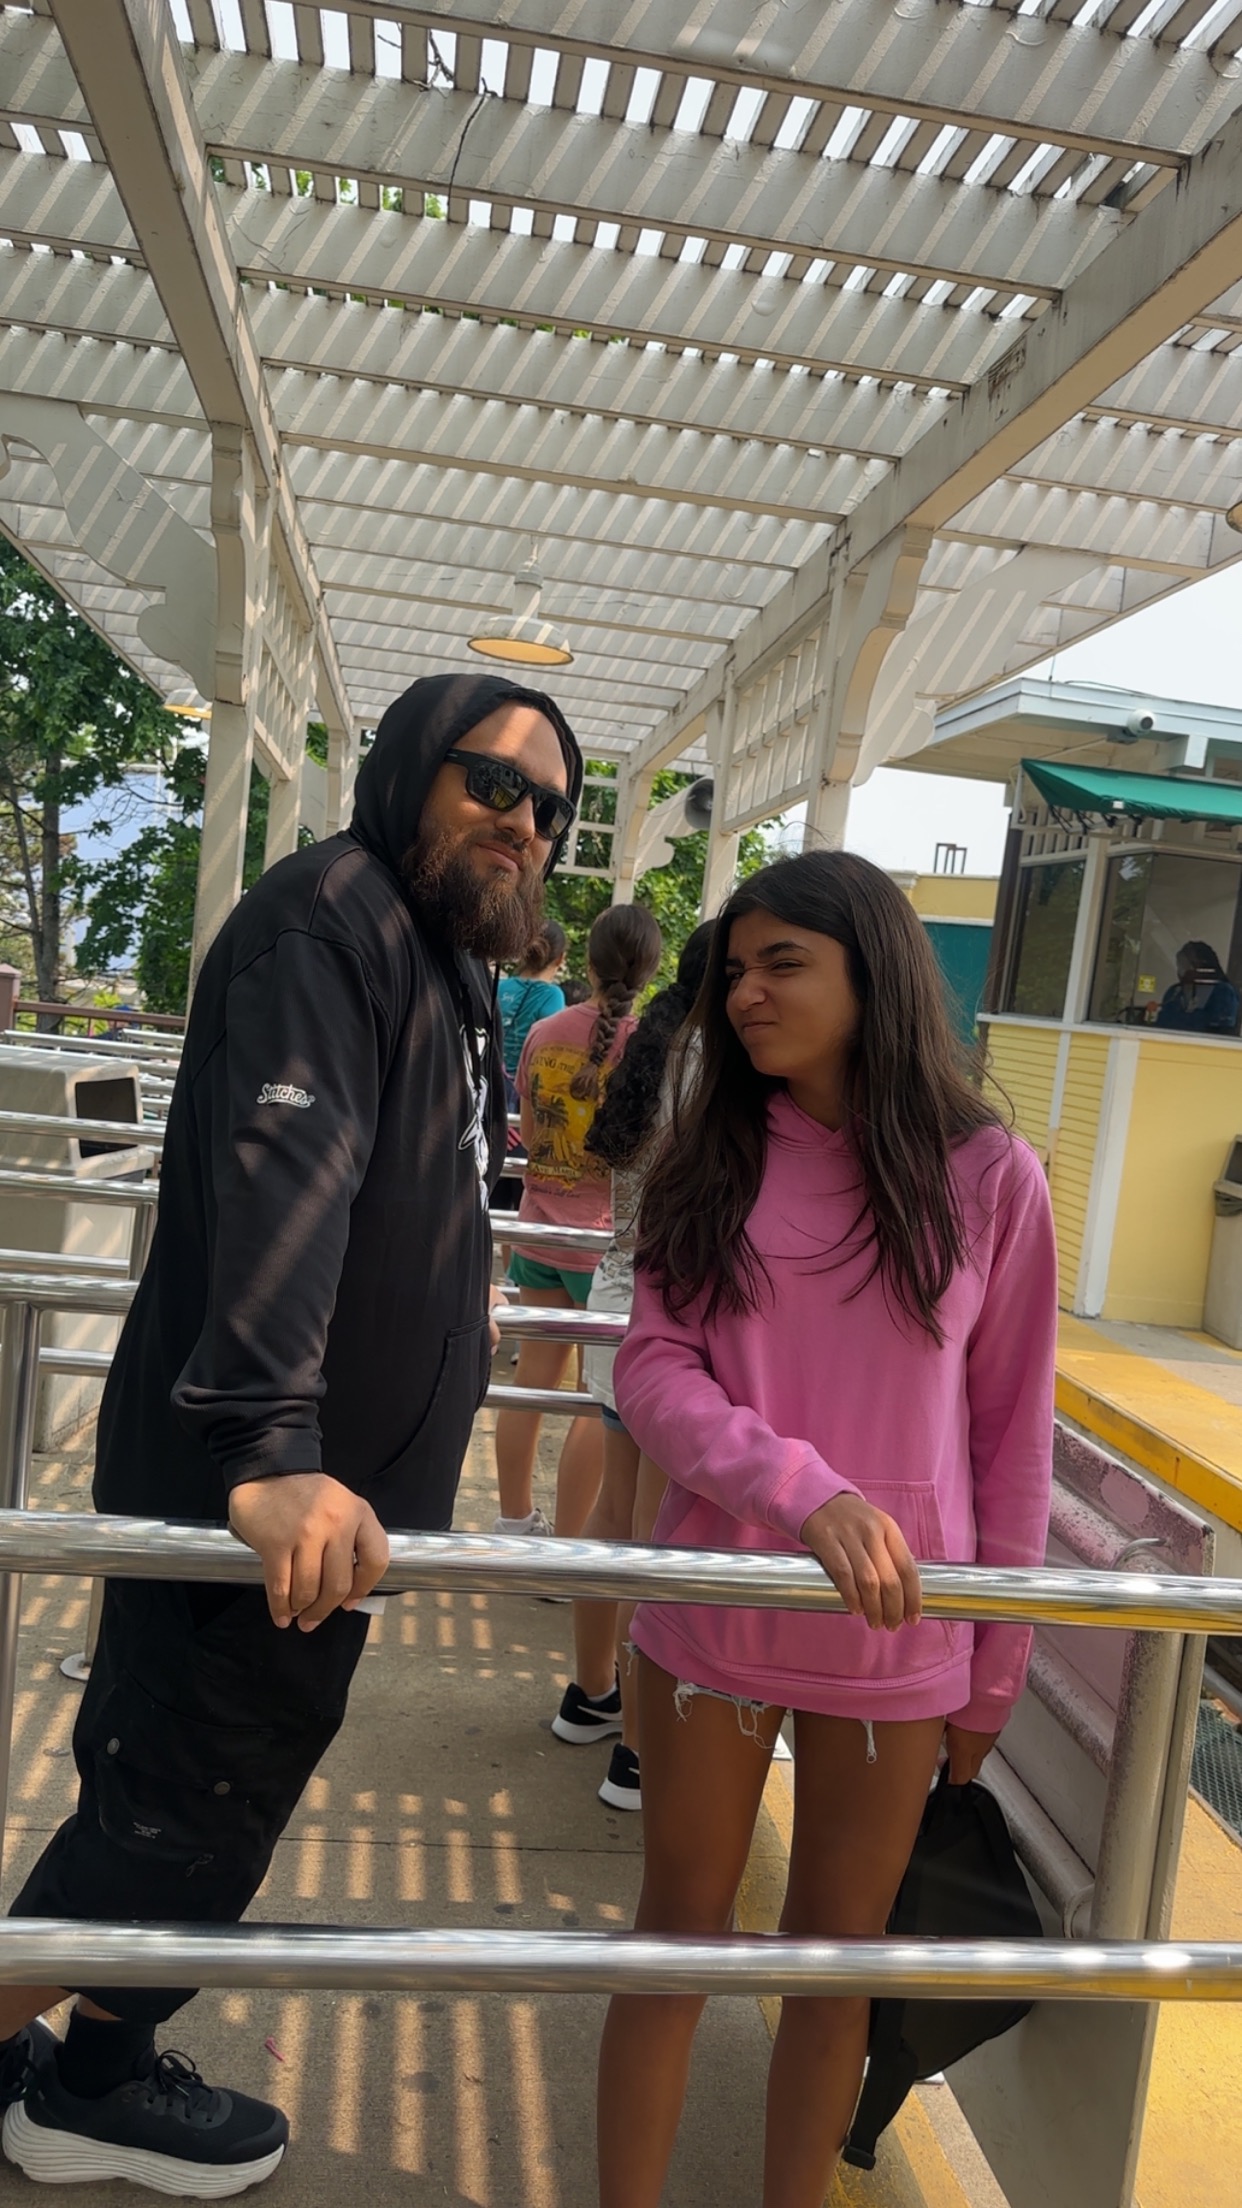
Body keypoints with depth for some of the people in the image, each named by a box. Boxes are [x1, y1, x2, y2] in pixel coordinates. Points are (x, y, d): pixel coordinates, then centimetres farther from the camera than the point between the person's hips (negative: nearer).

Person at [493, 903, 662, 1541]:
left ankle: (514, 1520, 26)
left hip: (541, 1225, 5)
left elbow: (529, 1137, 10)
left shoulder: (544, 1034, 1)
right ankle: (564, 1544, 12)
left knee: (534, 1379, 14)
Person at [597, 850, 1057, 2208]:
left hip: (899, 1639, -1)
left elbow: (1012, 1431, -1)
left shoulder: (988, 1178, -6)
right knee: (679, 1927, 16)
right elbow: (651, 1370, -9)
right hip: (710, 1614, 1)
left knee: (838, 1953, 17)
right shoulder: (711, 1162, -1)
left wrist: (995, 1667, 4)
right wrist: (805, 1493, -26)